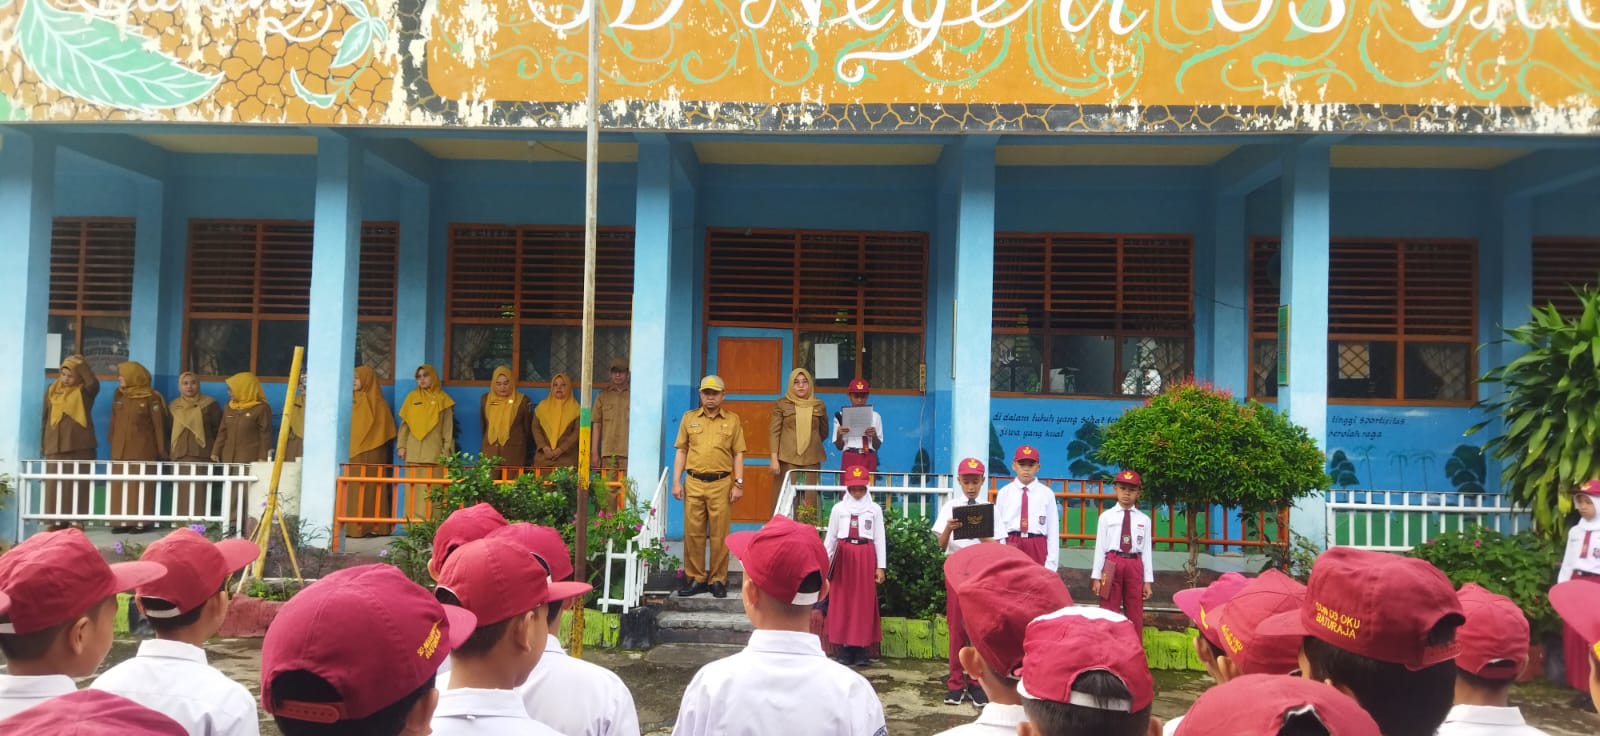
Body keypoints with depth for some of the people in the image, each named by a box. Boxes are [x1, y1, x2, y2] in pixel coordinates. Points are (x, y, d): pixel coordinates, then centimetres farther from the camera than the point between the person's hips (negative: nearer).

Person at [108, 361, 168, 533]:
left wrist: (161, 449, -6)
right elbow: (114, 421, 17)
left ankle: (142, 521, -1)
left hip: (143, 449, -6)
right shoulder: (119, 395, 10)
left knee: (141, 485, -4)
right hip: (121, 449, 6)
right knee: (121, 485, 3)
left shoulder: (151, 397, -7)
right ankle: (123, 521, 6)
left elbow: (159, 425, -6)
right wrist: (111, 440, 13)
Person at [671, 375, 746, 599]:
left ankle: (718, 580, 10)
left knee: (719, 534, 1)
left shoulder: (732, 421, 7)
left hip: (721, 484, -1)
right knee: (693, 533, 3)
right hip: (694, 483, 1)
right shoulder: (689, 418, 10)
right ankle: (695, 578, 13)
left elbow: (738, 454, 5)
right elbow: (681, 451, 9)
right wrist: (676, 482, 2)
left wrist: (739, 484, -3)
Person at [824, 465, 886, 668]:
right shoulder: (838, 508, 6)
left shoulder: (875, 509, 6)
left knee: (864, 602, 1)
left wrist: (880, 566, 0)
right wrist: (824, 562, 2)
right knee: (843, 602, 2)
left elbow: (880, 539, 5)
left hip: (866, 557, 0)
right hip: (844, 555, 1)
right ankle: (845, 649, 7)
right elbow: (830, 537, 7)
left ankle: (861, 649, 6)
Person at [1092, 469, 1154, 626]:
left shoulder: (1144, 519, 6)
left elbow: (1146, 550, 5)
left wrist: (1147, 580, 3)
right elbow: (1100, 547, 0)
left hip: (1135, 566, 2)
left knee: (1135, 615, 9)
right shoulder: (1106, 516, 2)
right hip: (1112, 565, -1)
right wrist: (1096, 576, -2)